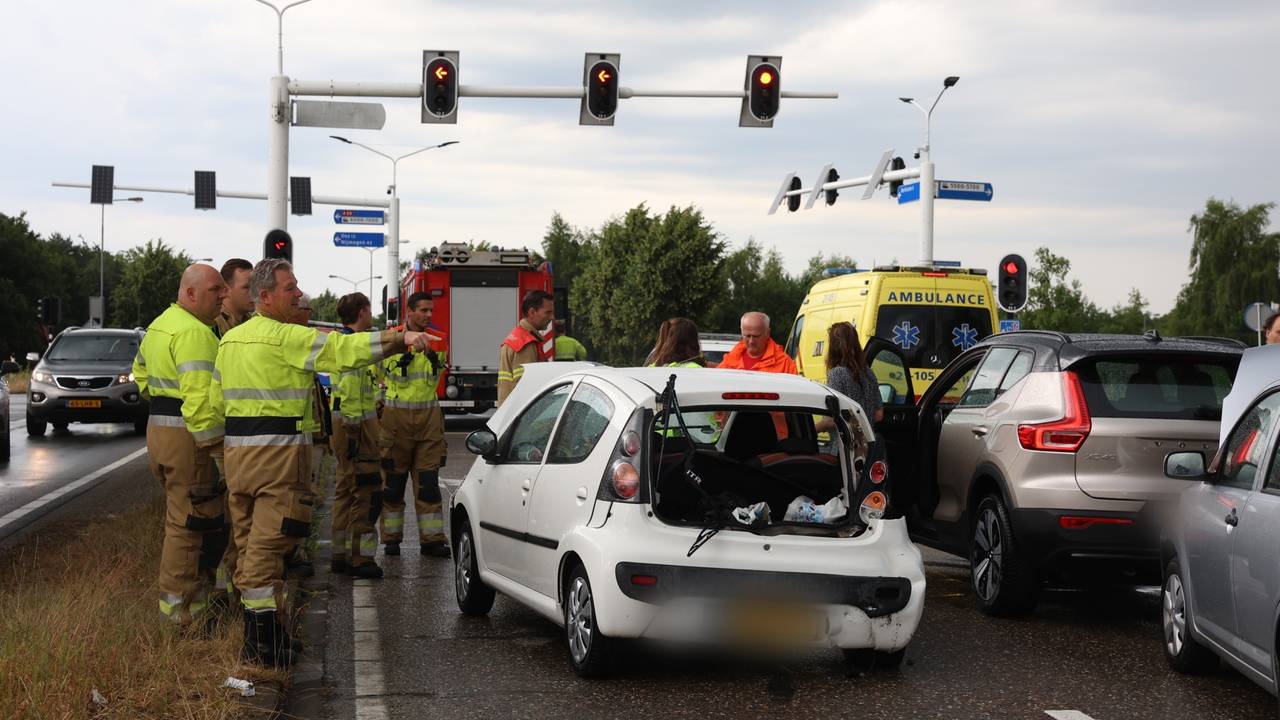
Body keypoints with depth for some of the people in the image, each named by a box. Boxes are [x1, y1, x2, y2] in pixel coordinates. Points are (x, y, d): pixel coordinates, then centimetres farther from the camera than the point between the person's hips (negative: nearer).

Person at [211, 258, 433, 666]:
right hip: (279, 449, -8)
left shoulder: (230, 340, 15)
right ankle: (266, 640, -7)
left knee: (249, 542, 13)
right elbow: (345, 350, -19)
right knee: (269, 543, -7)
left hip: (236, 449, 8)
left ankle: (255, 638, 18)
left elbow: (216, 401, 18)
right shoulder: (287, 338, -11)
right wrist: (402, 339, -19)